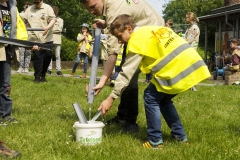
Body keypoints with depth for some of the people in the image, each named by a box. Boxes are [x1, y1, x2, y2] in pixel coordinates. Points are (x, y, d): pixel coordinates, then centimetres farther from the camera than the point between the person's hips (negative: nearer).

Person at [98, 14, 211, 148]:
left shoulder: (137, 40, -2)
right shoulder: (153, 30, 22)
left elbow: (126, 73, -4)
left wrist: (111, 98, 0)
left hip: (178, 70, -9)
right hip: (193, 63, 9)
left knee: (151, 97, 6)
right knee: (164, 99, 23)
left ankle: (155, 141, 7)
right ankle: (180, 136, 26)